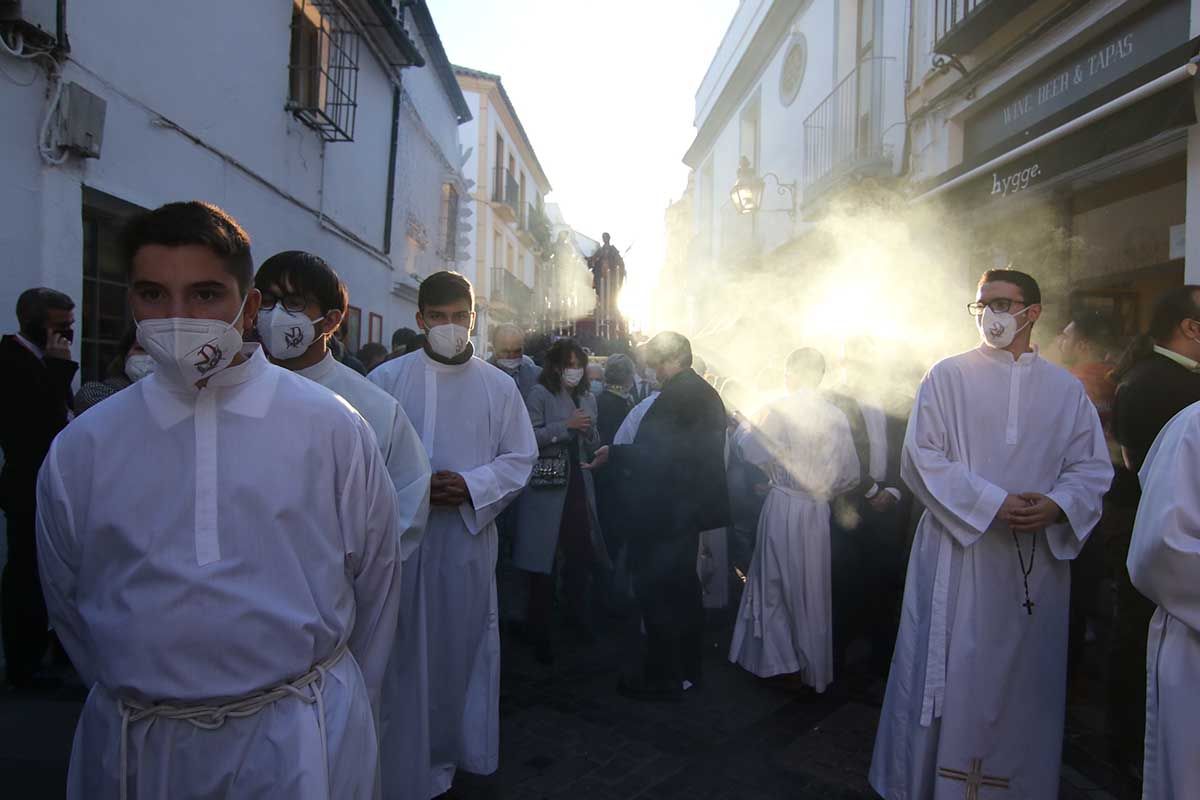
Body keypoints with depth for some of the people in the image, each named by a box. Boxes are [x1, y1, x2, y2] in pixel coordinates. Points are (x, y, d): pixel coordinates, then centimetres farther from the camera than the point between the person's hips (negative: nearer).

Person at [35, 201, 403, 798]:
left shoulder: (333, 429, -10)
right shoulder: (80, 450, -5)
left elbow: (375, 581, -1)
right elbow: (69, 605, 7)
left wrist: (344, 710, 8)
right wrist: (136, 705, 12)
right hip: (136, 748, 2)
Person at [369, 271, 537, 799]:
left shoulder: (499, 386, 4)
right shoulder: (387, 379, 0)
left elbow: (520, 458, 5)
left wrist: (471, 486, -11)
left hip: (469, 531, 1)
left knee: (464, 641, 9)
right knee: (404, 646, 4)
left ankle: (460, 748, 28)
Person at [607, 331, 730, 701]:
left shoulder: (673, 397, -20)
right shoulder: (707, 393, 9)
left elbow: (650, 455, -23)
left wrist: (612, 453, -10)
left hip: (665, 511, -10)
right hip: (692, 505, 10)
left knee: (657, 592, 1)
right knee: (684, 588, 19)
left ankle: (662, 677, 10)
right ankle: (687, 667, 32)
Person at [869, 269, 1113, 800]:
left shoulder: (1066, 389, 9)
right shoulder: (948, 376, 1)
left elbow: (1093, 467, 6)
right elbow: (922, 456, -7)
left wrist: (1056, 506, -15)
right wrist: (994, 503, -16)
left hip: (1037, 558, 3)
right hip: (959, 550, -2)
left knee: (1025, 675, 12)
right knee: (950, 673, 2)